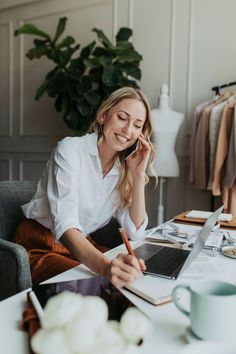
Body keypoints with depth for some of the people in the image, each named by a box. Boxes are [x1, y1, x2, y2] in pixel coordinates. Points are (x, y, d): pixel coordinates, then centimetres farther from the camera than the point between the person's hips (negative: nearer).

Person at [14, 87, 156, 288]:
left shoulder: (124, 168, -1)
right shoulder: (70, 149, -19)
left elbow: (135, 232, -5)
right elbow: (65, 225, -33)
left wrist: (139, 174, -15)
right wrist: (105, 266, -51)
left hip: (82, 247, 6)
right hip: (40, 249, -6)